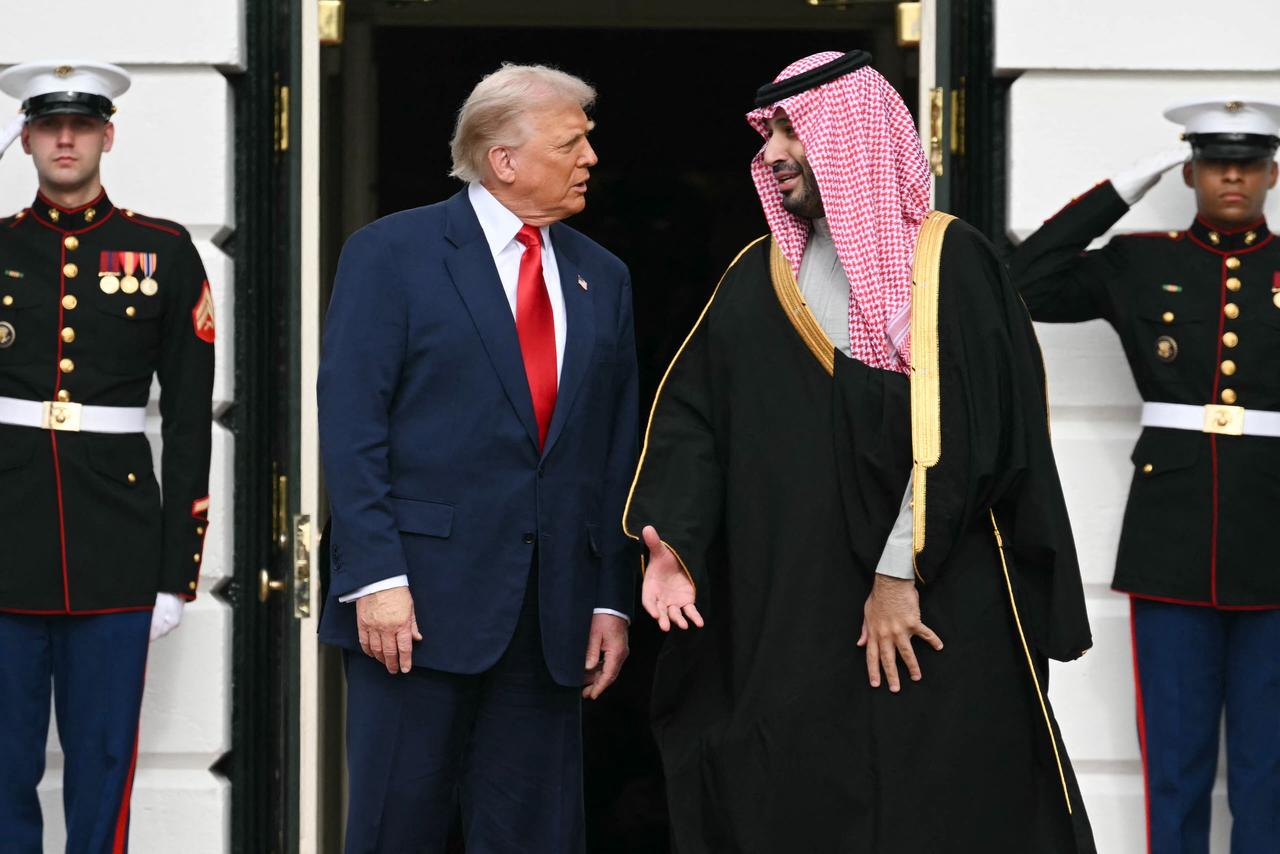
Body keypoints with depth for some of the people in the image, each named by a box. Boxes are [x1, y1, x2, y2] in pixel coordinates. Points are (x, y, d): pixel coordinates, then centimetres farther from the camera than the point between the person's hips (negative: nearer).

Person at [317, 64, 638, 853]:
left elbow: (617, 451, 14)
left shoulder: (602, 278, 14)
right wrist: (377, 578, -16)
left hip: (554, 611, 5)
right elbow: (350, 426, -7)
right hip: (423, 601, -4)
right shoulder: (392, 253, -1)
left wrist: (613, 600, 7)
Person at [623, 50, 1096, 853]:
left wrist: (900, 575, -16)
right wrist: (673, 539, -11)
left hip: (936, 611, -4)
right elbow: (694, 416, 5)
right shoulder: (759, 276, 12)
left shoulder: (948, 263, -3)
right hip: (785, 620, 4)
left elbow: (960, 429, -11)